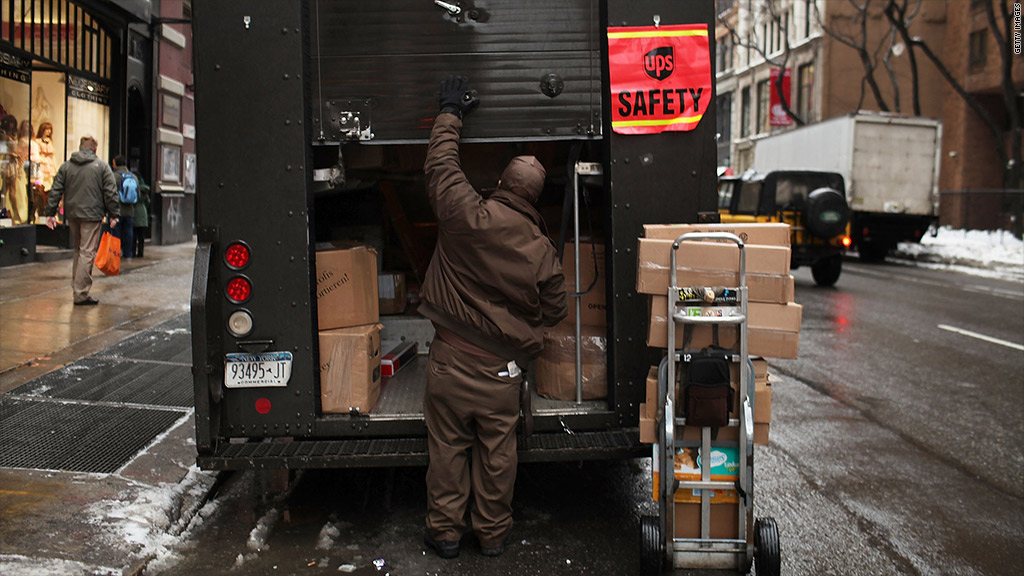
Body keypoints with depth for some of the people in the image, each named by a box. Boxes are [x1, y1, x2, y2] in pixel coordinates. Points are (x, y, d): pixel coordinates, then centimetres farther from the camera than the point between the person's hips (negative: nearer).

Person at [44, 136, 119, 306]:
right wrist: (113, 215, 0)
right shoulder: (102, 166, -1)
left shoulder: (66, 166, 9)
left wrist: (50, 213, 9)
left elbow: (55, 191, 6)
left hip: (72, 215, 5)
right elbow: (110, 193, -5)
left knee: (78, 250, 20)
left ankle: (77, 287, 24)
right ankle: (80, 294, -8)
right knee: (87, 253, -5)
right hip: (92, 215, -5)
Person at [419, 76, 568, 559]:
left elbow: (440, 166, 2)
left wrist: (450, 114, 16)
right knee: (497, 451, 14)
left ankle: (445, 531, 24)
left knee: (448, 447, 12)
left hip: (451, 360, -1)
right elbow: (554, 311, 6)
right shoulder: (542, 251, -6)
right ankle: (493, 532, 28)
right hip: (503, 369, 2)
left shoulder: (468, 216, -14)